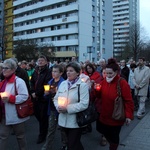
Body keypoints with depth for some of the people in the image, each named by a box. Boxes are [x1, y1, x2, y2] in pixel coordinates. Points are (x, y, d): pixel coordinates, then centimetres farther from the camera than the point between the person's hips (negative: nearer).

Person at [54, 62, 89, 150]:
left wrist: (67, 108, -22)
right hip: (63, 121, 6)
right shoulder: (63, 84, 8)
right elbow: (56, 98, 11)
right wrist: (58, 107, -10)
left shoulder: (83, 85, -11)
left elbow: (84, 104, -20)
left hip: (75, 121, -6)